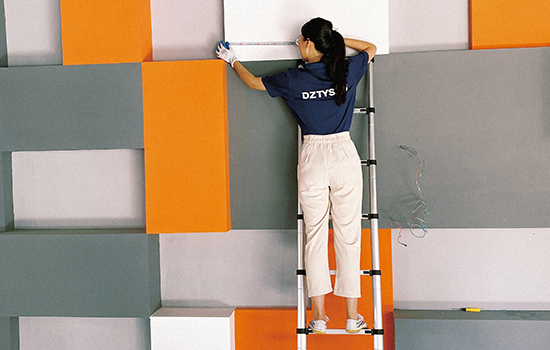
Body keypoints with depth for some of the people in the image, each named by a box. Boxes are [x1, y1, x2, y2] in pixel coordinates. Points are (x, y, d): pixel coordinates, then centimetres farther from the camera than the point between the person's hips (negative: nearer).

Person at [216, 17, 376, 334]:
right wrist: (335, 39, 22)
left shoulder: (293, 80, -3)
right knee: (348, 236, 5)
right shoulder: (348, 70, 1)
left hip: (312, 159, -1)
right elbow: (371, 48, 23)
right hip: (345, 155, 1)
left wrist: (232, 60, 31)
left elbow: (253, 82, 14)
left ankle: (319, 317, 9)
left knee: (315, 236, 7)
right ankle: (352, 317, 10)